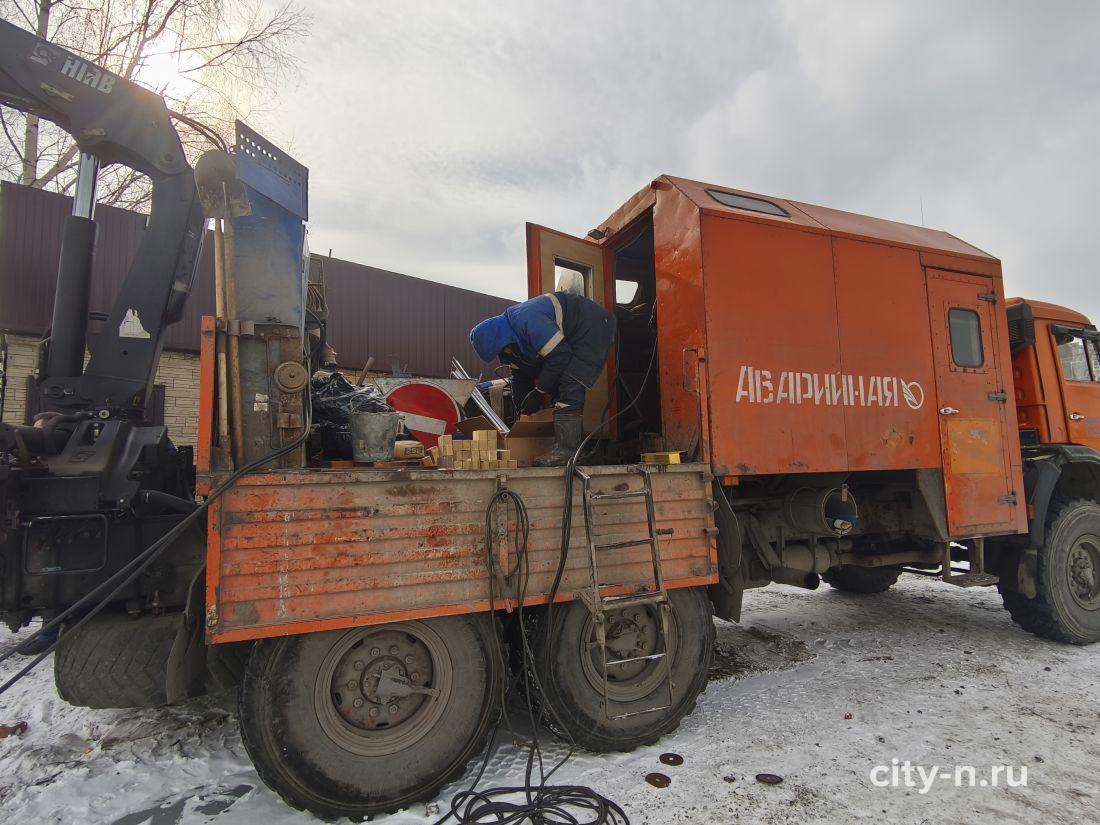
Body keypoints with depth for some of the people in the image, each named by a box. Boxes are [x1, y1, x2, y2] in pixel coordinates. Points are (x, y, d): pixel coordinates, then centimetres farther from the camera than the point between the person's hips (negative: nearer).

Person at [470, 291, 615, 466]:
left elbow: (559, 355, -28)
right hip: (572, 337, 10)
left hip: (593, 327, -10)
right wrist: (521, 409, 10)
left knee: (569, 386, -20)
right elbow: (520, 374, 12)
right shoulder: (514, 335, 2)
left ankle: (567, 451, -21)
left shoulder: (528, 320, -30)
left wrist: (539, 392, -17)